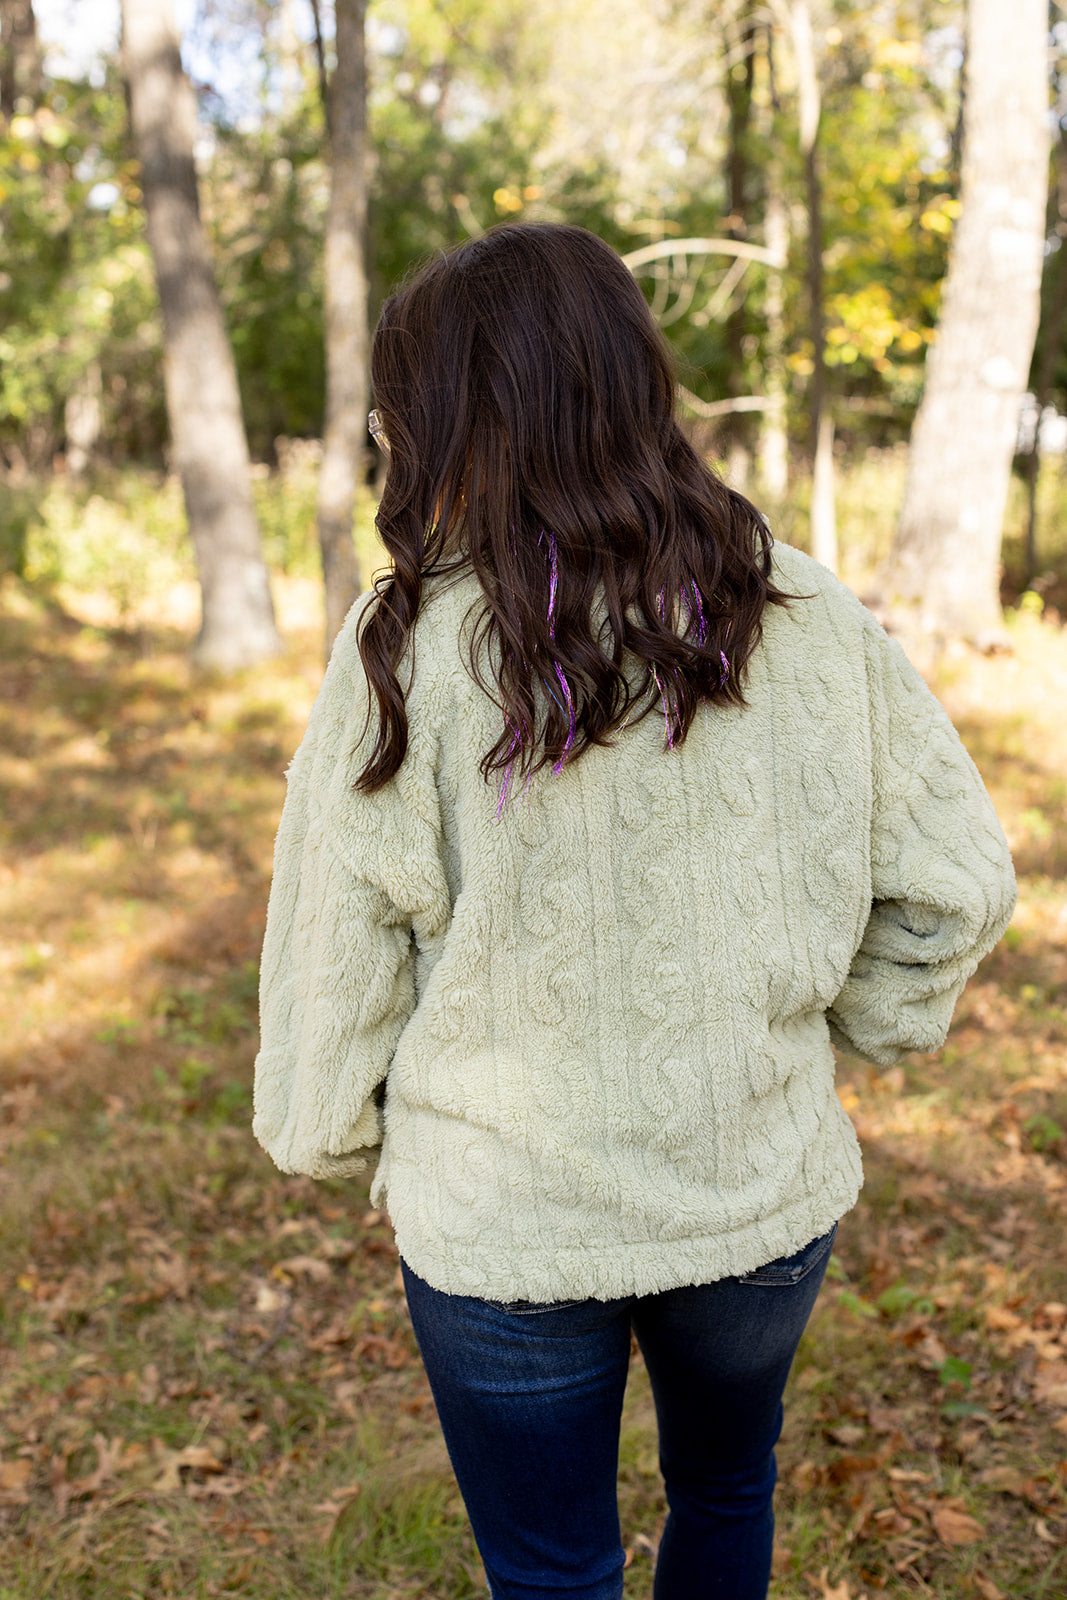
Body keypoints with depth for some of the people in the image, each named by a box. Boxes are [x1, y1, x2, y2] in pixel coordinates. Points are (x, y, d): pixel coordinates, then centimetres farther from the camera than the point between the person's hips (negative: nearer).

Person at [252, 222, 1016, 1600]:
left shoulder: (408, 654, -18)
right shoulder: (804, 620, -11)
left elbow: (336, 956, -10)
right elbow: (955, 880, -6)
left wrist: (328, 1133, 7)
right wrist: (843, 1029, 10)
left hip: (504, 1226, -2)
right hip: (767, 1192, 3)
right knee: (727, 1484, 31)